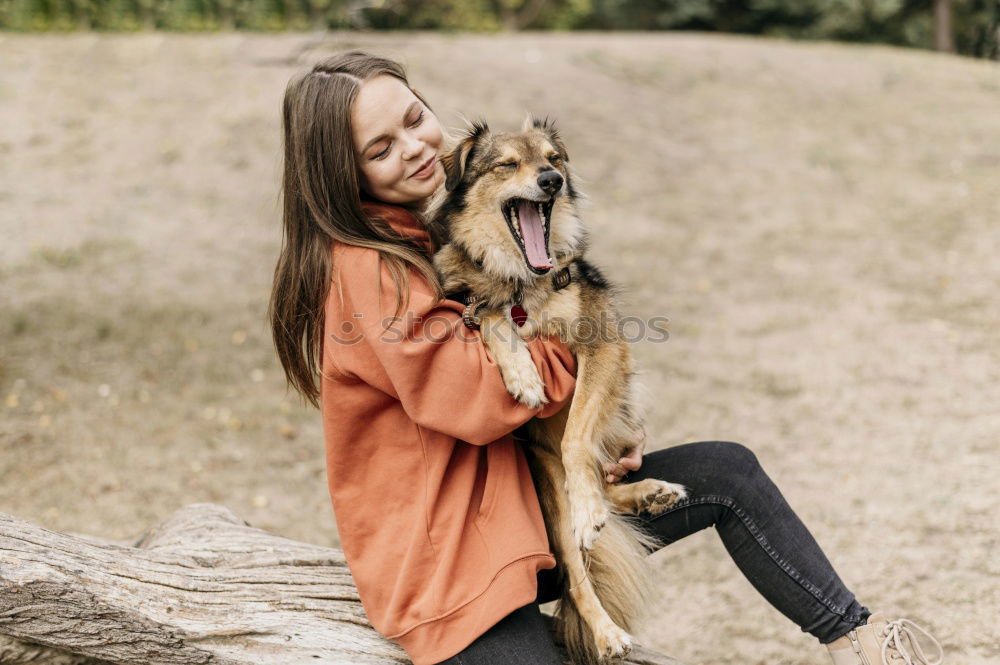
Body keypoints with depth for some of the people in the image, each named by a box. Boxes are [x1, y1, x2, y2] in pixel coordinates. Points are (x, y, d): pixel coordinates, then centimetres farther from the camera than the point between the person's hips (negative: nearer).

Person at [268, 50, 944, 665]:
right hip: (445, 562, -9)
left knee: (728, 472, 3)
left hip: (522, 500, 9)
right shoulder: (364, 272, -20)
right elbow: (478, 396, -24)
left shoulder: (440, 229, 9)